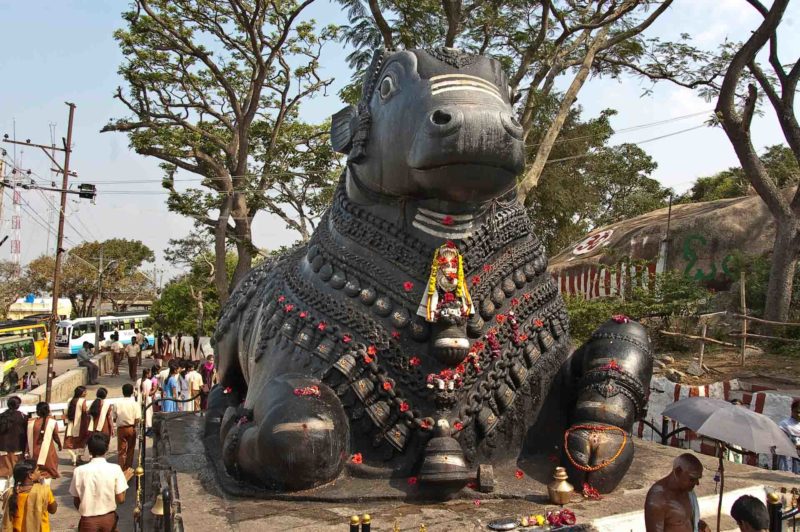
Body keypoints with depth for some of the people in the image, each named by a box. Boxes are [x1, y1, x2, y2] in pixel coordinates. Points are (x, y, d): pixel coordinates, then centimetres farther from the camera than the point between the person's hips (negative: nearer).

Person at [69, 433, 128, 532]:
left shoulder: (79, 471, -8)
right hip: (109, 518, 0)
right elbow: (120, 499, -7)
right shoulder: (115, 469, -12)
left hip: (88, 520, 0)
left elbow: (76, 502, 1)